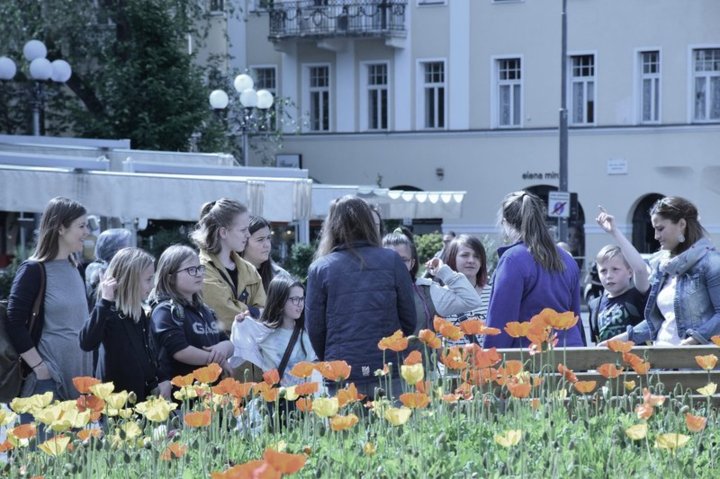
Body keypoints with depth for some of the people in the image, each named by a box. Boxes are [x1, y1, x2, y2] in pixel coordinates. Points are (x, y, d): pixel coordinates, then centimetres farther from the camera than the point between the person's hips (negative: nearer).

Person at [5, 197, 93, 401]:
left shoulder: (75, 269, 11)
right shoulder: (33, 270, -10)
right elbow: (14, 324, -14)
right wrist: (39, 368, -16)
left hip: (79, 370, 7)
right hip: (49, 376, -7)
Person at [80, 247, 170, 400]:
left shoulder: (142, 314, 10)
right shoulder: (109, 312, -15)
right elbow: (86, 343, -33)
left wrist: (162, 381, 2)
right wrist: (105, 302, -34)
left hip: (146, 396, 8)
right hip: (117, 397, -8)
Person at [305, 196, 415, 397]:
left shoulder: (320, 269, 0)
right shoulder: (392, 261, 2)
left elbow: (315, 328, 3)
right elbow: (409, 320, 7)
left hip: (341, 377, 0)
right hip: (388, 374, 1)